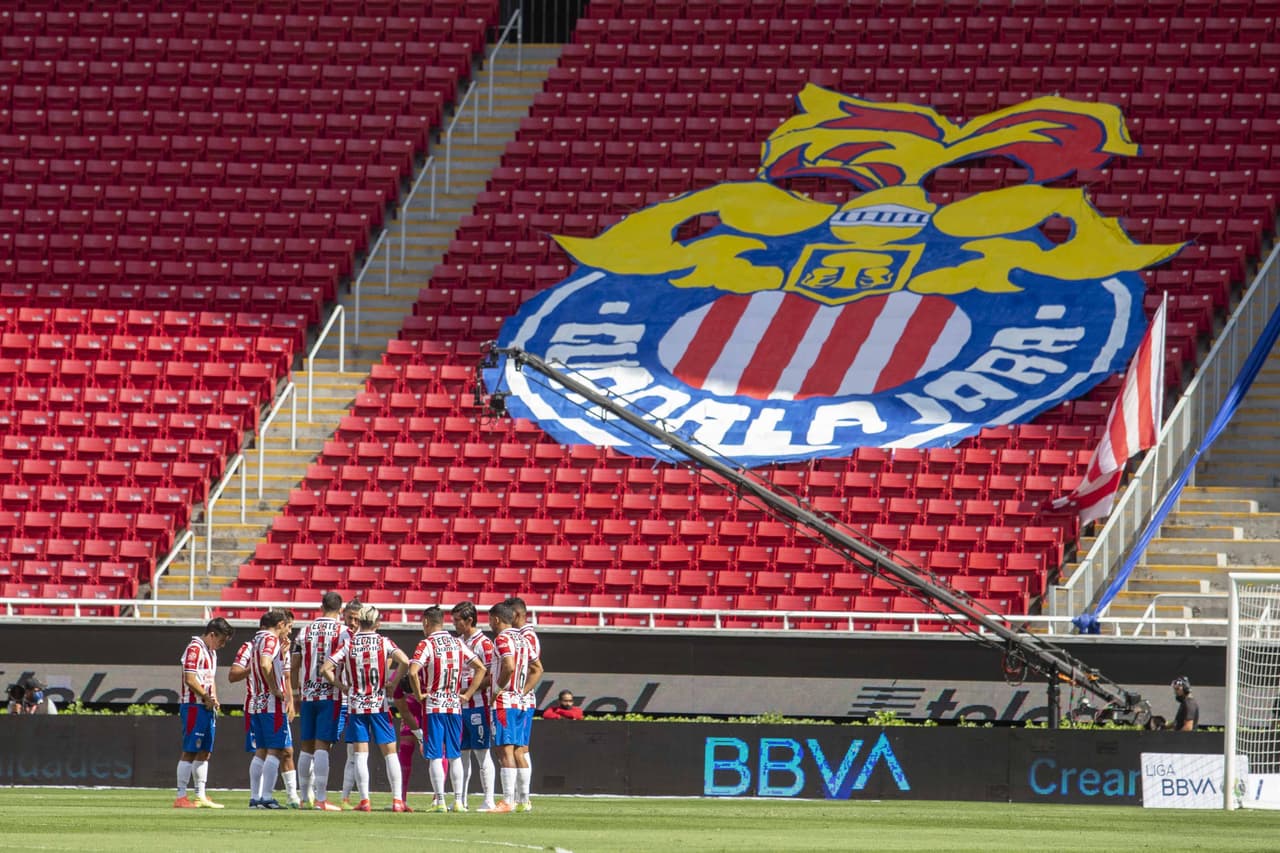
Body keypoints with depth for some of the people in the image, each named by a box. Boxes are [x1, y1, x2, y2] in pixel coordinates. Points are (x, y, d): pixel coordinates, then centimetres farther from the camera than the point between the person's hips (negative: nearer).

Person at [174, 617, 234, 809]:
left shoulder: (212, 652, 19)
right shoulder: (194, 649, -12)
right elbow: (190, 680, -19)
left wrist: (213, 699, 8)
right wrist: (207, 697, -12)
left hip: (207, 707, 10)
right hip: (193, 706, -10)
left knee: (204, 752, 11)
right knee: (190, 751, -8)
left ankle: (201, 796, 17)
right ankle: (180, 797, -7)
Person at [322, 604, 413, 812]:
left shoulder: (348, 644, -1)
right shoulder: (384, 643, -3)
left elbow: (325, 669, -8)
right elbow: (404, 662, -18)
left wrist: (342, 686, 5)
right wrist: (393, 683, -4)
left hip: (356, 705, 0)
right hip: (380, 704, 0)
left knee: (361, 754, 3)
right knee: (390, 752, 6)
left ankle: (364, 800, -2)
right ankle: (397, 800, 2)